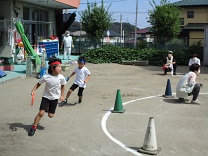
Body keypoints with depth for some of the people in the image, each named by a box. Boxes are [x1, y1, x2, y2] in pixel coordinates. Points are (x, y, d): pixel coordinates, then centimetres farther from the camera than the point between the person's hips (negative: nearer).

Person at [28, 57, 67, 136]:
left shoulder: (61, 77, -17)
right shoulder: (45, 77, -20)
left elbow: (62, 86, 3)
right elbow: (38, 84, -4)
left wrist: (62, 95, 7)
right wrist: (33, 90, -17)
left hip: (55, 98, 2)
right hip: (46, 96, -2)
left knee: (50, 115, 7)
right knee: (41, 113, -13)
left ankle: (48, 108, 43)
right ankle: (34, 127, 5)